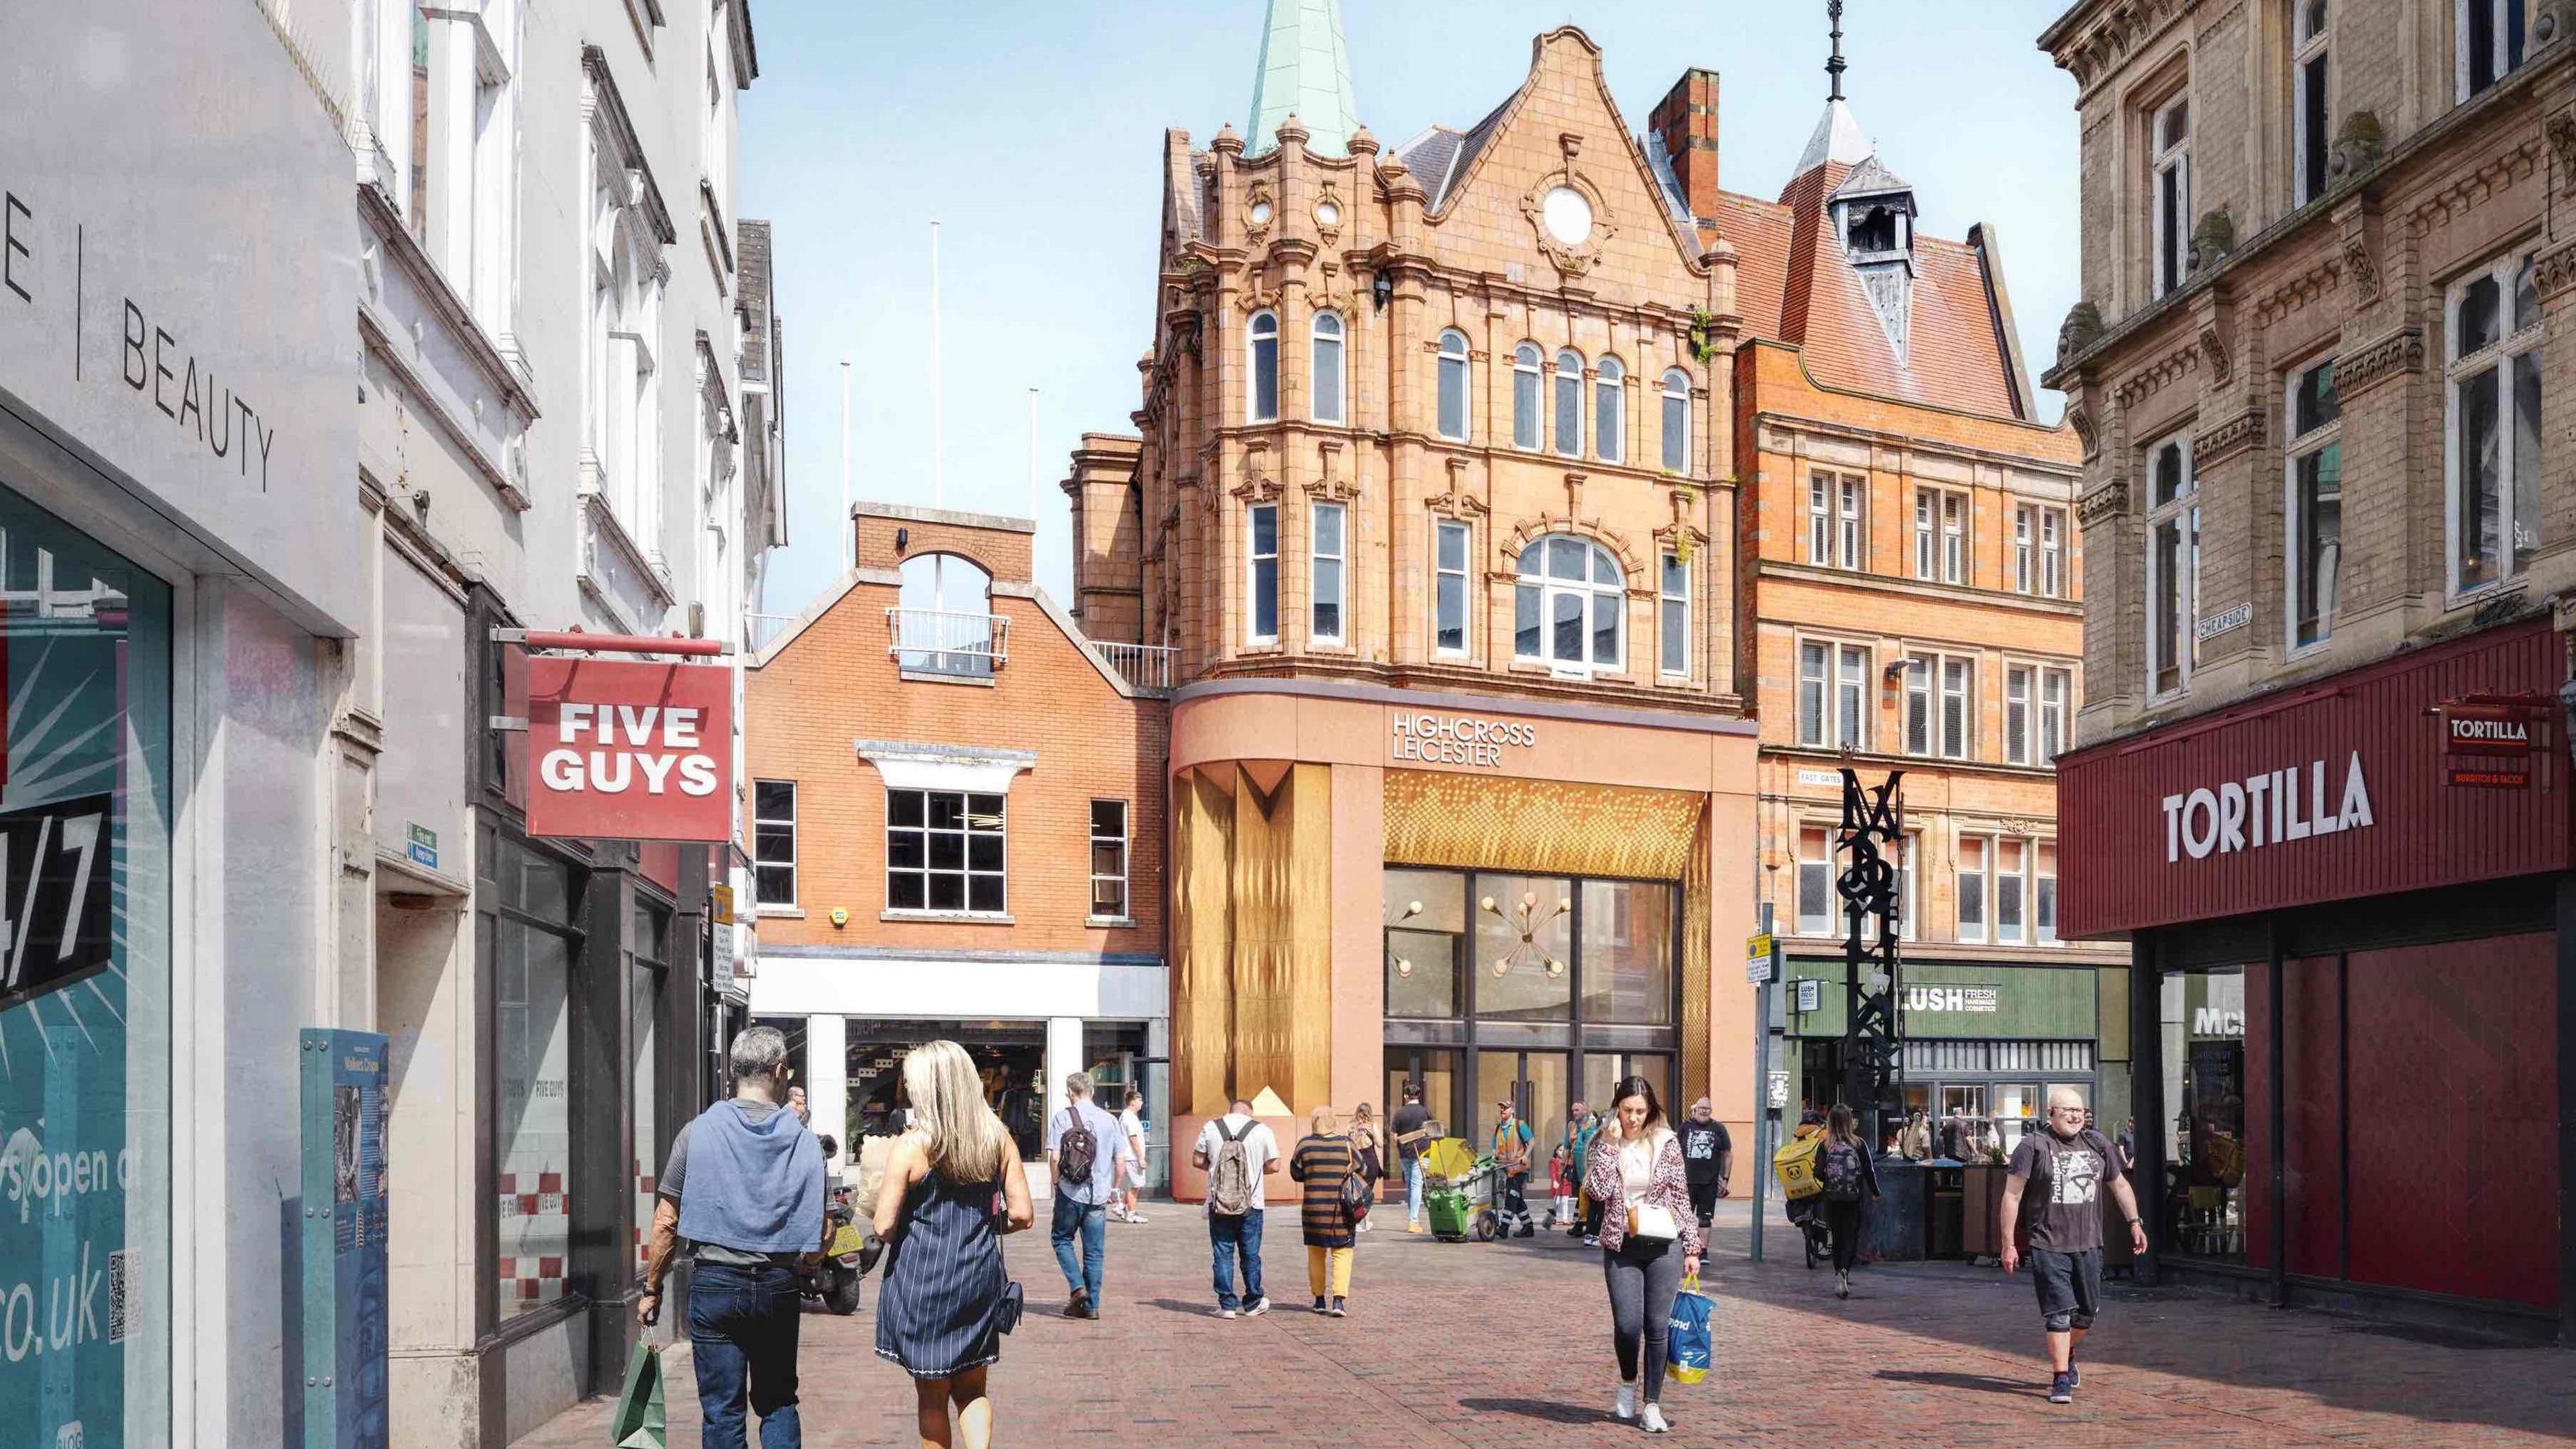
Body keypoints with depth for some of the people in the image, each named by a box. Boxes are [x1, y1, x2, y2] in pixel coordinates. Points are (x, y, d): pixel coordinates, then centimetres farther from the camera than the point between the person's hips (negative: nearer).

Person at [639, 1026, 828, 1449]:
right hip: (779, 1288, 1)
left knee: (723, 1411, 5)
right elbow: (820, 1241, -2)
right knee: (778, 1404, 15)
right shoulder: (805, 1142, -2)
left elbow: (666, 1224, -4)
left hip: (715, 1284, -1)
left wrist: (652, 1290, 6)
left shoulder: (698, 1132, -5)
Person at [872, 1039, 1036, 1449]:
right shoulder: (998, 1138, -1)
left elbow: (885, 1227, -13)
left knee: (931, 1397, 12)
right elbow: (1022, 1215, 0)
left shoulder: (912, 1145, -14)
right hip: (981, 1277, 4)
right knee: (972, 1391, 17)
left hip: (923, 1280, -4)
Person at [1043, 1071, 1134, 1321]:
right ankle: (1091, 1305, 9)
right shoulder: (1109, 1120, 4)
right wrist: (1114, 1188, 16)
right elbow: (1121, 1158, 5)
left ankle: (1077, 1287, -3)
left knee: (1061, 1239, 15)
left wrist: (1057, 1182, 5)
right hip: (1099, 1195, 3)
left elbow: (1055, 1157, -11)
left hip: (1070, 1193, -3)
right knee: (1095, 1251, 9)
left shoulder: (1062, 1118, -6)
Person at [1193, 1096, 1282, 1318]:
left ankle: (1227, 1305, 6)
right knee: (1250, 1255, 10)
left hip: (1218, 1204, 1)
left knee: (1223, 1254, 6)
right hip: (1251, 1204, -1)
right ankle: (1252, 1304, 20)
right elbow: (1273, 1166, 0)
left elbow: (1197, 1160, 4)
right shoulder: (1262, 1130, -2)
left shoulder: (1211, 1128, 1)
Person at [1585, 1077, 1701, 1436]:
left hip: (1664, 1245, 0)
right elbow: (1600, 1191, -13)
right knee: (1627, 1324, -8)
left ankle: (1652, 1405, 12)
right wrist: (1610, 1144, -15)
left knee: (1657, 1328, 1)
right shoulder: (1604, 1144, 2)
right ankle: (1628, 1384, 21)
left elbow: (1681, 1196, 5)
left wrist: (1692, 1248, 4)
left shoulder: (1667, 1142, 2)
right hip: (1621, 1247, 0)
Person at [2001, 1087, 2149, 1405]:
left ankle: (2067, 1358, 39)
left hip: (2088, 1245, 5)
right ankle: (2060, 1379, -5)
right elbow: (2012, 1196, -6)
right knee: (2059, 1313, -10)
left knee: (2087, 1312, 13)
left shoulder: (2097, 1144, 9)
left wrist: (2134, 1223, 20)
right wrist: (2008, 1244, -9)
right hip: (2049, 1246, -5)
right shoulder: (2033, 1146, -6)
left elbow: (2119, 1185, 25)